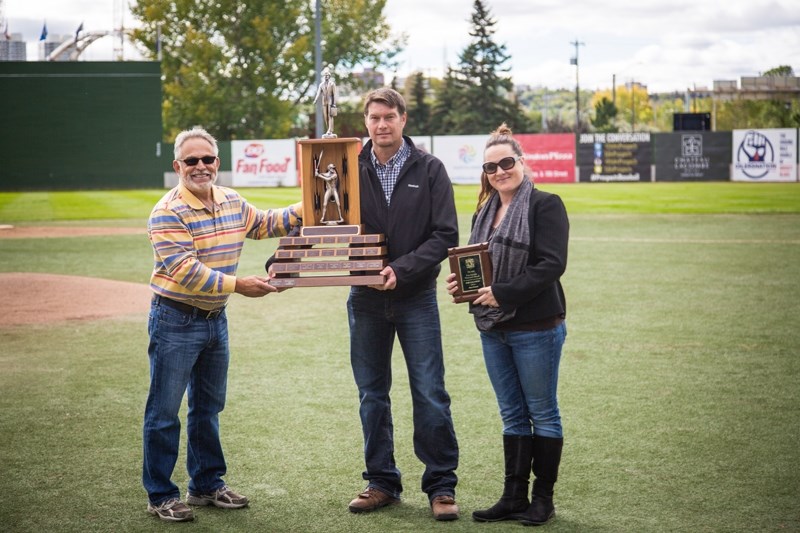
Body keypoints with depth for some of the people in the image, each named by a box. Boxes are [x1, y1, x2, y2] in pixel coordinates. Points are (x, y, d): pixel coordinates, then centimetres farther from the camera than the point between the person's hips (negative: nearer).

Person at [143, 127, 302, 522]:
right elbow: (185, 271, -26)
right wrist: (238, 285, -28)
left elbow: (264, 224, 23)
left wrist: (305, 209, 11)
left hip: (215, 318, 8)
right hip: (176, 321, -8)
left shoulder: (232, 203, 6)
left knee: (208, 408, 17)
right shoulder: (167, 213, -19)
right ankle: (160, 496, 9)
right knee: (165, 412, 0)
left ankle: (206, 485, 29)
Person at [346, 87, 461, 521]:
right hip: (365, 300, 2)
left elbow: (445, 235, -7)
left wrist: (401, 269, -18)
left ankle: (441, 485, 8)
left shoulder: (429, 170, -2)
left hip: (416, 298, -2)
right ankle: (382, 482, 21)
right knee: (371, 395, 10)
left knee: (430, 395, -2)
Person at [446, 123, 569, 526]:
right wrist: (461, 282, 1)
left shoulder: (545, 206, -9)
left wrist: (503, 293, -22)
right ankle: (514, 496, 18)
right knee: (512, 415, 12)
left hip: (536, 328, -7)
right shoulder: (485, 213, 15)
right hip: (493, 329, 7)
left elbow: (551, 265, -18)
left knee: (542, 413, 4)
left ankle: (543, 498, 12)